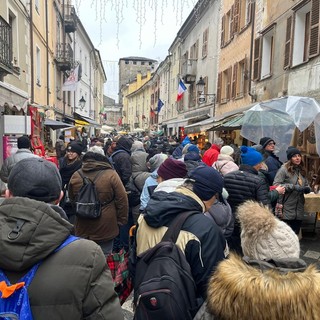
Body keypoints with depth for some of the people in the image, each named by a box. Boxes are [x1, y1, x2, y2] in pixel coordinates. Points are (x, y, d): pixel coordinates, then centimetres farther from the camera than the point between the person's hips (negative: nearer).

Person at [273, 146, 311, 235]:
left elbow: (306, 185, 22)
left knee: (295, 234, 14)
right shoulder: (284, 169, -9)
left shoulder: (302, 171, 15)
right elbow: (276, 185, -17)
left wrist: (307, 189, -1)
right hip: (287, 210, -7)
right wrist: (293, 187, -20)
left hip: (299, 210, 7)